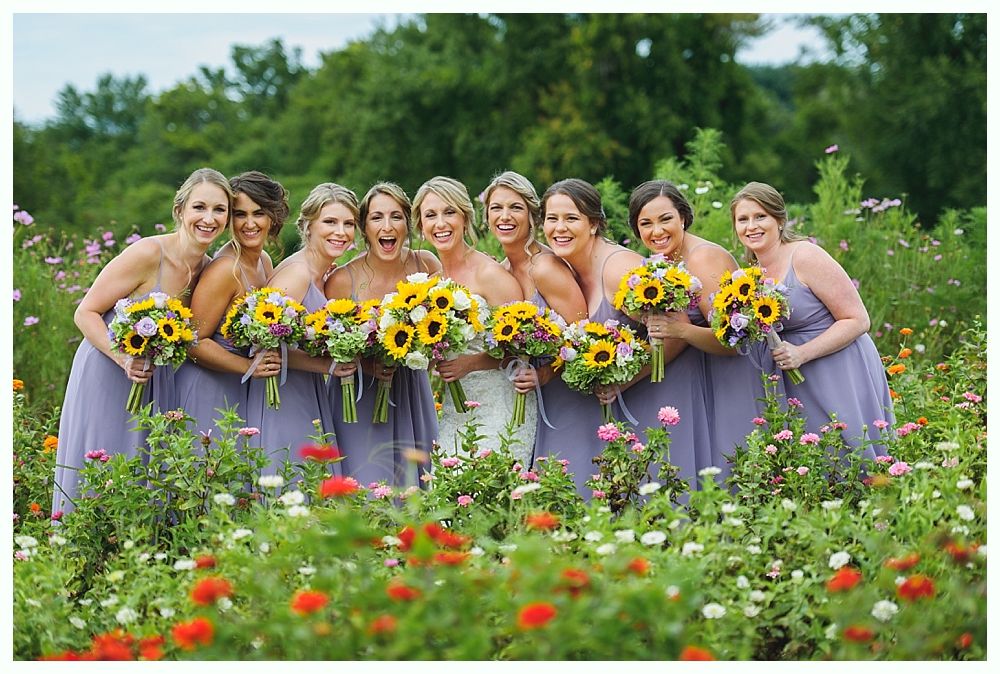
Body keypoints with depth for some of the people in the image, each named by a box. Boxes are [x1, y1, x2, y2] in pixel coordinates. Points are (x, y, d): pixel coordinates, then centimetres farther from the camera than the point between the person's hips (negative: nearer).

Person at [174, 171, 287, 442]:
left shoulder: (264, 261, 6)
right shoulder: (224, 270, -19)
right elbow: (194, 343, -19)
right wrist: (249, 367, -23)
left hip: (240, 389, 8)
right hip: (206, 387, -8)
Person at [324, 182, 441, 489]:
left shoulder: (426, 265, -4)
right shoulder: (343, 280, -13)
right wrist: (365, 365, -20)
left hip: (413, 398, 3)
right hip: (360, 402, -3)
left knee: (413, 485, 6)